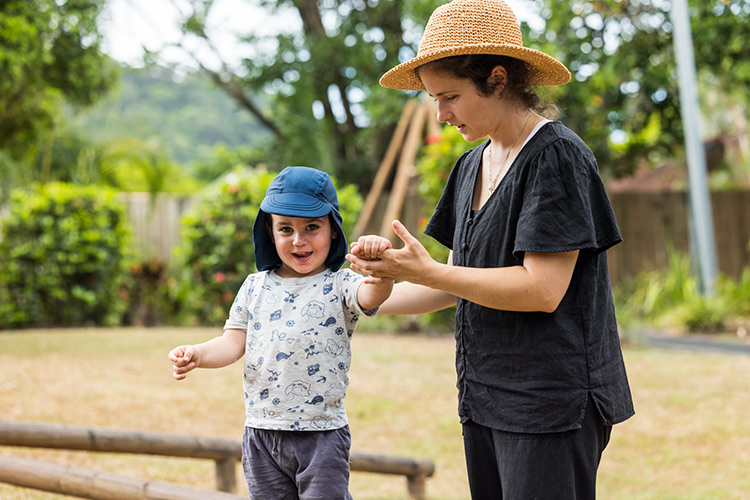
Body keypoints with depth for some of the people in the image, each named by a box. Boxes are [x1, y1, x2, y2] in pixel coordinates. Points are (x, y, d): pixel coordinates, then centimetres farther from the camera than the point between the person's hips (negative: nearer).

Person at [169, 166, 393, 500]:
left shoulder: (339, 284, -4)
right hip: (261, 433, 4)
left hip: (321, 434, -4)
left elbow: (371, 296, -25)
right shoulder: (255, 286, 9)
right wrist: (197, 354, -13)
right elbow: (234, 343, 6)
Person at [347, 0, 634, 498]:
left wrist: (427, 271, -15)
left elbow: (542, 289, -18)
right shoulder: (471, 167, 14)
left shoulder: (557, 156, -11)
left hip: (552, 402, -8)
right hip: (485, 399, 8)